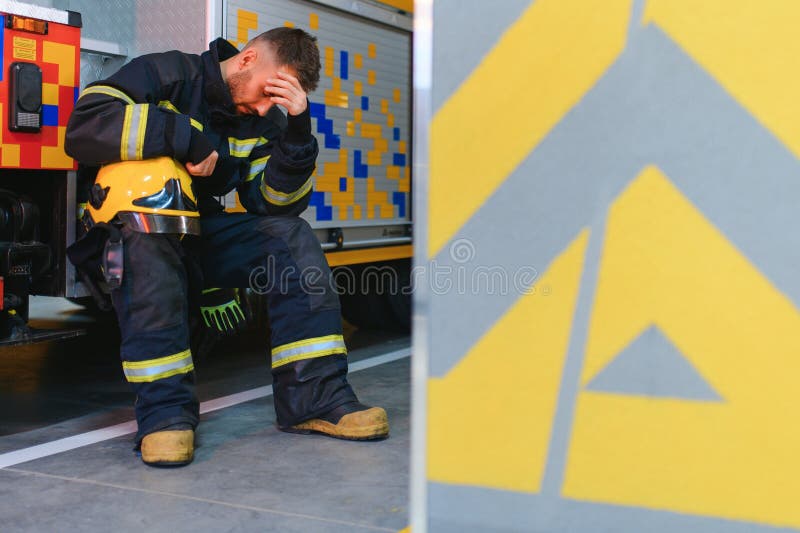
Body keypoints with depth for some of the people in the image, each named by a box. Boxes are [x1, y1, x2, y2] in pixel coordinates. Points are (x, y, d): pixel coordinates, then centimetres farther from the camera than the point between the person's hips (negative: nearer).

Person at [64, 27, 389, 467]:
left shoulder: (261, 122, 5)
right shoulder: (167, 76, -11)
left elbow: (277, 205, -6)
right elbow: (83, 126, -25)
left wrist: (296, 129, -17)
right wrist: (185, 136, -27)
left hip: (200, 238, 5)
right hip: (131, 235, -5)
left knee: (292, 236, -15)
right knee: (149, 232, -38)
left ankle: (312, 397, -17)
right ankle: (164, 410, -35)